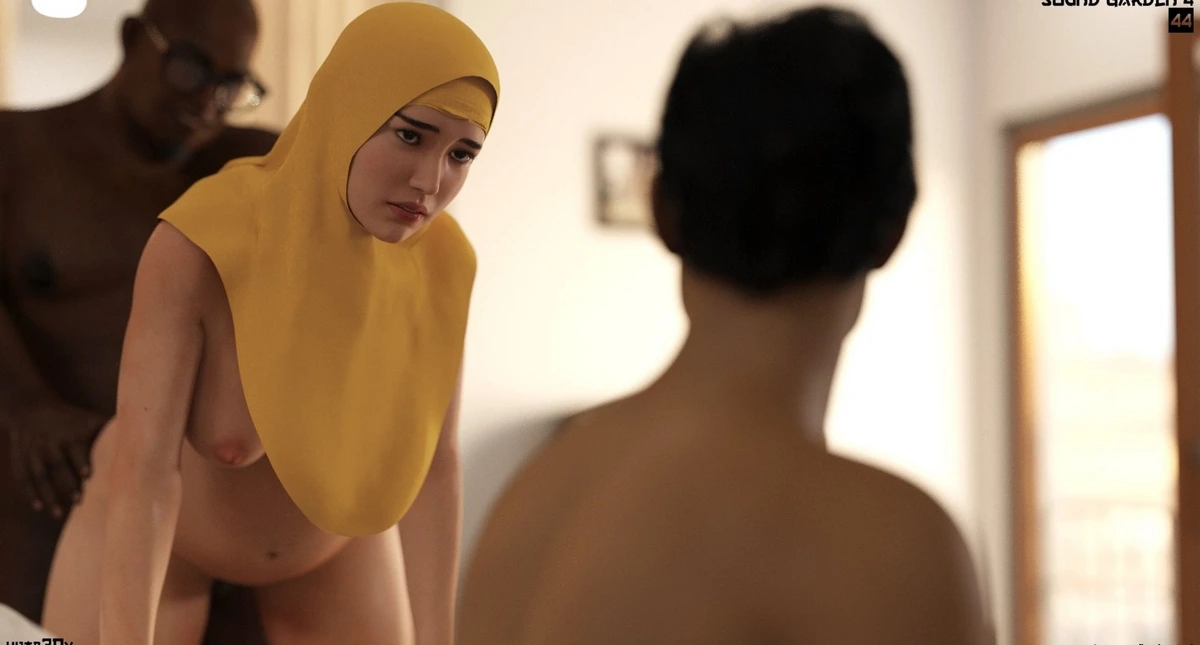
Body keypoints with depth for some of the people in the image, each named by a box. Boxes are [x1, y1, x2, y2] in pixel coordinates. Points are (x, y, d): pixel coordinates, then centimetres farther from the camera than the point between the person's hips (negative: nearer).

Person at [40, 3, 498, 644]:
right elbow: (140, 475, -38)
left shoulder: (439, 258, -24)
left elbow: (434, 461, -19)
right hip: (151, 541, -3)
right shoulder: (197, 246, -37)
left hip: (329, 530, 3)